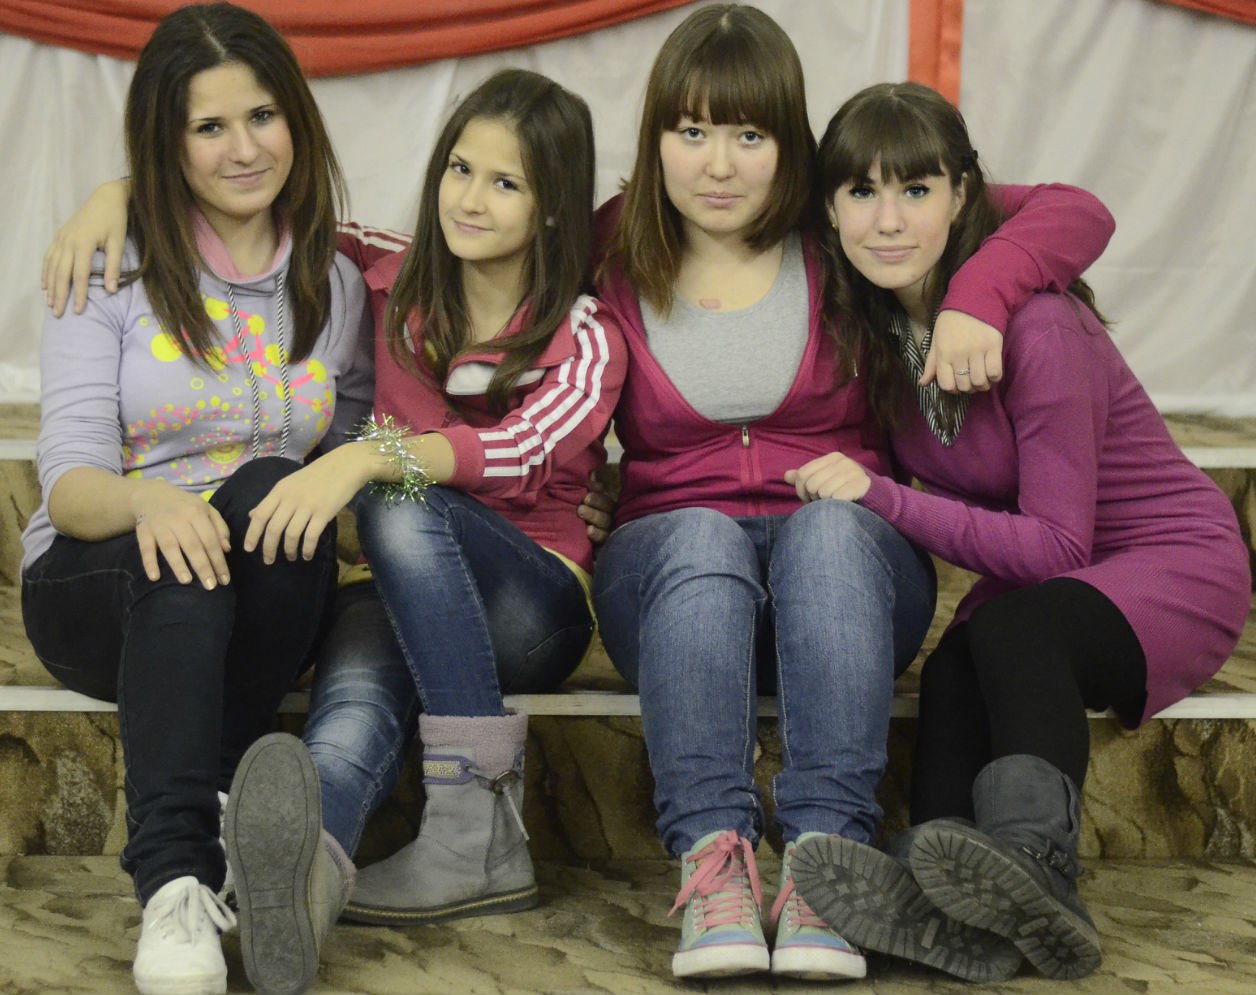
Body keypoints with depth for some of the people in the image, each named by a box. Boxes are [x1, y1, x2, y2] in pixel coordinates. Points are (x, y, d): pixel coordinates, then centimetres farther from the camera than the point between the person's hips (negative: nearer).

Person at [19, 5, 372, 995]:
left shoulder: (339, 284, 12)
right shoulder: (113, 273, 2)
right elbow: (69, 485, -9)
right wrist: (147, 500, -31)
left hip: (265, 606, 2)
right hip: (99, 584, -2)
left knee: (274, 488, -32)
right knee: (184, 549, -38)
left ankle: (209, 795, -30)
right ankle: (174, 876, -48)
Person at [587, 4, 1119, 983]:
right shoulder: (610, 258, 4)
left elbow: (1077, 214, -1)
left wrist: (976, 296, -19)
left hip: (847, 568, 0)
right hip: (671, 568, 1)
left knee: (828, 527, -35)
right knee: (703, 538, -34)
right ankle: (711, 859, -43)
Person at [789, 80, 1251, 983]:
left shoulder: (1035, 324, -23)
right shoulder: (874, 323, -2)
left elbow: (1057, 545, -22)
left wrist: (883, 498, -28)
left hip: (1170, 565, -5)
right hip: (1030, 578, 5)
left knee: (1006, 631, -37)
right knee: (957, 663, -30)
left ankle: (1034, 867, -58)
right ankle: (944, 901, -53)